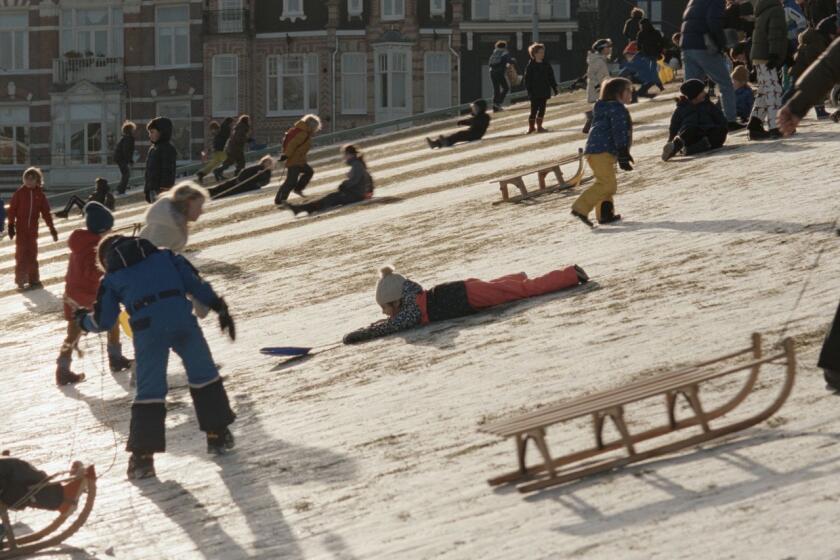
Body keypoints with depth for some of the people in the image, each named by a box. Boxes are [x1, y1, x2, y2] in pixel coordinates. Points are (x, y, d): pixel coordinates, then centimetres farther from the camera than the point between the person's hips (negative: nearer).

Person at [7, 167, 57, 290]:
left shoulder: (40, 194, 3)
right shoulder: (19, 193, -3)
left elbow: (46, 212, 5)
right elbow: (12, 209, -2)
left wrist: (52, 229, 3)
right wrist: (11, 226, -6)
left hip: (33, 229, 2)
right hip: (21, 229, -2)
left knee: (32, 255, 8)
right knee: (21, 254, -2)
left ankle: (34, 280, 15)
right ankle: (20, 280, 3)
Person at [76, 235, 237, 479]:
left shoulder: (112, 279, 20)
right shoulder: (164, 256, 23)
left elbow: (103, 322, 20)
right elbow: (194, 282, 14)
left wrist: (83, 320, 40)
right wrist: (219, 306, 17)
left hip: (148, 328, -1)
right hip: (182, 319, 1)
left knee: (149, 390, 5)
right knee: (204, 374, 19)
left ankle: (143, 455, 2)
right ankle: (218, 435, 24)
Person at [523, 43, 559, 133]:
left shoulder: (546, 65, 8)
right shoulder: (530, 66, -6)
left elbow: (551, 78, 14)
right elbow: (526, 79, -7)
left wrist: (554, 88, 10)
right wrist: (529, 90, -14)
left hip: (544, 92, 5)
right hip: (535, 93, -5)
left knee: (542, 109, 8)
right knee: (534, 110, -3)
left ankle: (539, 126, 17)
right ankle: (531, 127, 8)